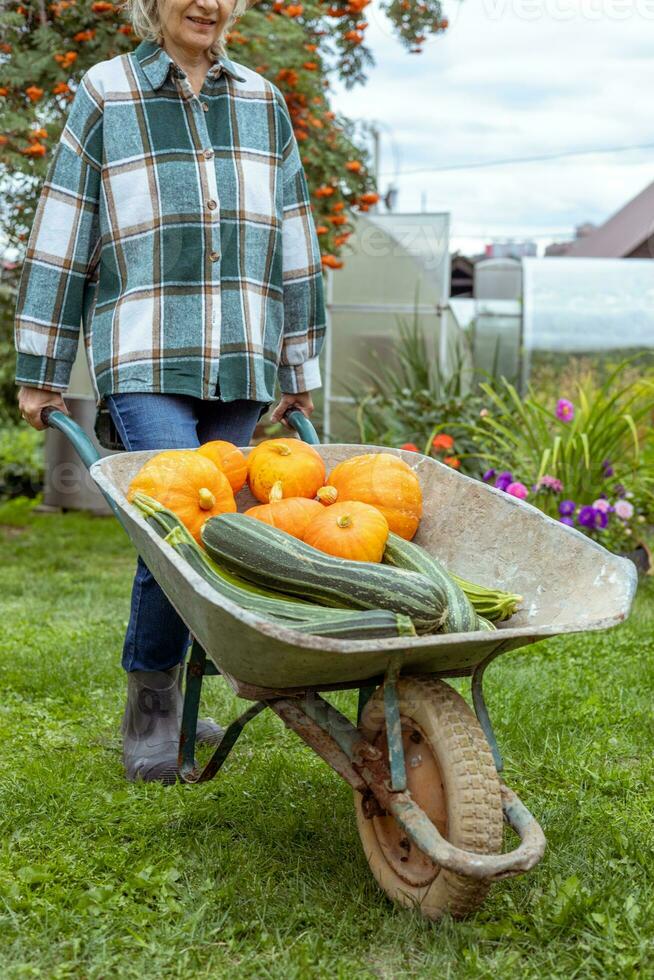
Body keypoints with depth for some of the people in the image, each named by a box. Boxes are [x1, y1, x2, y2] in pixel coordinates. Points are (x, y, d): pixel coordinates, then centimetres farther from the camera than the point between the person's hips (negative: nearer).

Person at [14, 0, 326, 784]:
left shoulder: (261, 103, 12)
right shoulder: (105, 95, 2)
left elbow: (292, 244, 15)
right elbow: (61, 239, 2)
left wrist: (299, 367, 15)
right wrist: (40, 371, 1)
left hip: (239, 365, 4)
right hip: (144, 361, -4)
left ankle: (169, 701, 22)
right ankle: (148, 715, 3)